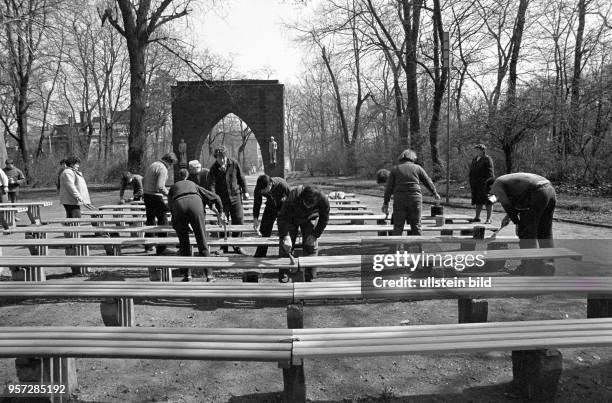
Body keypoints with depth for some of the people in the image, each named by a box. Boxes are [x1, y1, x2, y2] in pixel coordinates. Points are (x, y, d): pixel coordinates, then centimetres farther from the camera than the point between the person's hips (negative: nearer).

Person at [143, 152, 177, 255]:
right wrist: (169, 194, -12)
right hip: (156, 197, -9)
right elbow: (160, 187, -24)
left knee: (150, 219, 19)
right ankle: (161, 248, -1)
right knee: (163, 220, -1)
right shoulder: (163, 169, -17)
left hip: (146, 195, 9)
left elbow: (143, 180, 17)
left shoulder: (152, 165, 10)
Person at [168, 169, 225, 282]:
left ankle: (187, 275, 11)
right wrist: (220, 213, 48)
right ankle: (209, 275, 0)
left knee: (184, 243, 13)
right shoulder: (194, 185, 37)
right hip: (195, 204, 0)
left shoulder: (173, 187, 37)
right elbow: (215, 197, 34)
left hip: (178, 206, 0)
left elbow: (170, 206, 36)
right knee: (202, 242, 4)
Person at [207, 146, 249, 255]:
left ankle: (236, 245, 15)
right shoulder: (213, 169, -9)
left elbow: (241, 177, 8)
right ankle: (223, 247, 13)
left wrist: (245, 191, 6)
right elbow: (211, 185, -14)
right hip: (222, 198, -1)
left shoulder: (234, 163, -3)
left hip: (235, 195, 1)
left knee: (238, 220, 0)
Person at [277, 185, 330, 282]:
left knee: (311, 245, -8)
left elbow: (324, 219, -13)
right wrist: (284, 236, -36)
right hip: (291, 219, -1)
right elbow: (282, 217, -29)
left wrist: (315, 235, -14)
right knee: (286, 246, -6)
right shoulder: (293, 197, -40)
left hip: (310, 219, 1)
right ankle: (283, 278, 8)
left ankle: (310, 278, 4)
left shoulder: (323, 200, -34)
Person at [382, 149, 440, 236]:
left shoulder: (395, 169, 6)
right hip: (415, 199, 0)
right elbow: (428, 182, 14)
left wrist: (385, 203, 5)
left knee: (398, 227, 4)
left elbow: (389, 188, 2)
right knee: (416, 226, 9)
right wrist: (435, 193, 30)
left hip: (399, 199, 0)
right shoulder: (417, 168, 6)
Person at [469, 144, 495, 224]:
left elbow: (490, 172, -13)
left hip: (485, 183, -7)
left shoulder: (487, 159, -8)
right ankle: (477, 217, 18)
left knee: (487, 201, -2)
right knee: (478, 200, 11)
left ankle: (488, 219, 2)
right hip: (476, 184, 7)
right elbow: (472, 171, 19)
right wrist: (471, 183, 14)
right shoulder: (475, 159, 15)